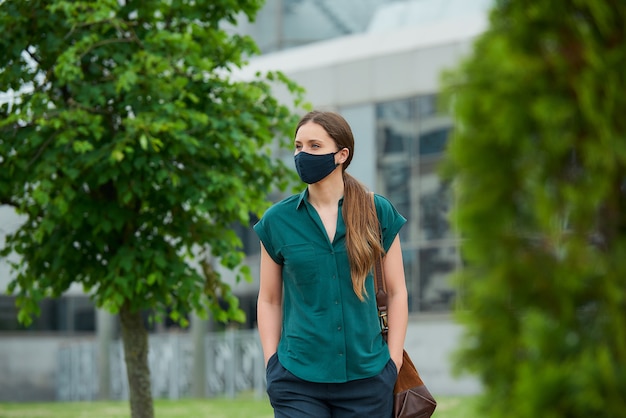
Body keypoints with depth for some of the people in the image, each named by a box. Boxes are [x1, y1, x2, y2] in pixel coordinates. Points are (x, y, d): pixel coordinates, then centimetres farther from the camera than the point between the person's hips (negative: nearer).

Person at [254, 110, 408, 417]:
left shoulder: (378, 213, 2)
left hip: (367, 378, 0)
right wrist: (272, 363, 0)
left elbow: (396, 292, 6)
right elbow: (269, 300, 9)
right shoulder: (278, 220, 3)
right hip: (298, 381, 0)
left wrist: (394, 362, 0)